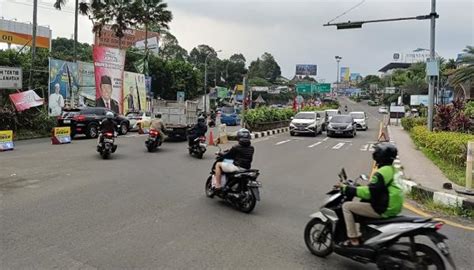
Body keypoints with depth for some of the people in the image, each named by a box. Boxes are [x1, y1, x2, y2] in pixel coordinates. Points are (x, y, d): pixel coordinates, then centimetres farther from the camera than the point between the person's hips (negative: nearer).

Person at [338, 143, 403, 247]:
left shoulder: (382, 172, -19)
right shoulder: (391, 169, 13)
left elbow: (369, 192, -24)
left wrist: (347, 189, -18)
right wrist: (356, 187, 21)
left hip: (383, 209, -10)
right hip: (392, 207, 10)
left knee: (346, 206, -6)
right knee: (362, 203, 31)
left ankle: (353, 240, -5)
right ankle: (360, 234, 32)